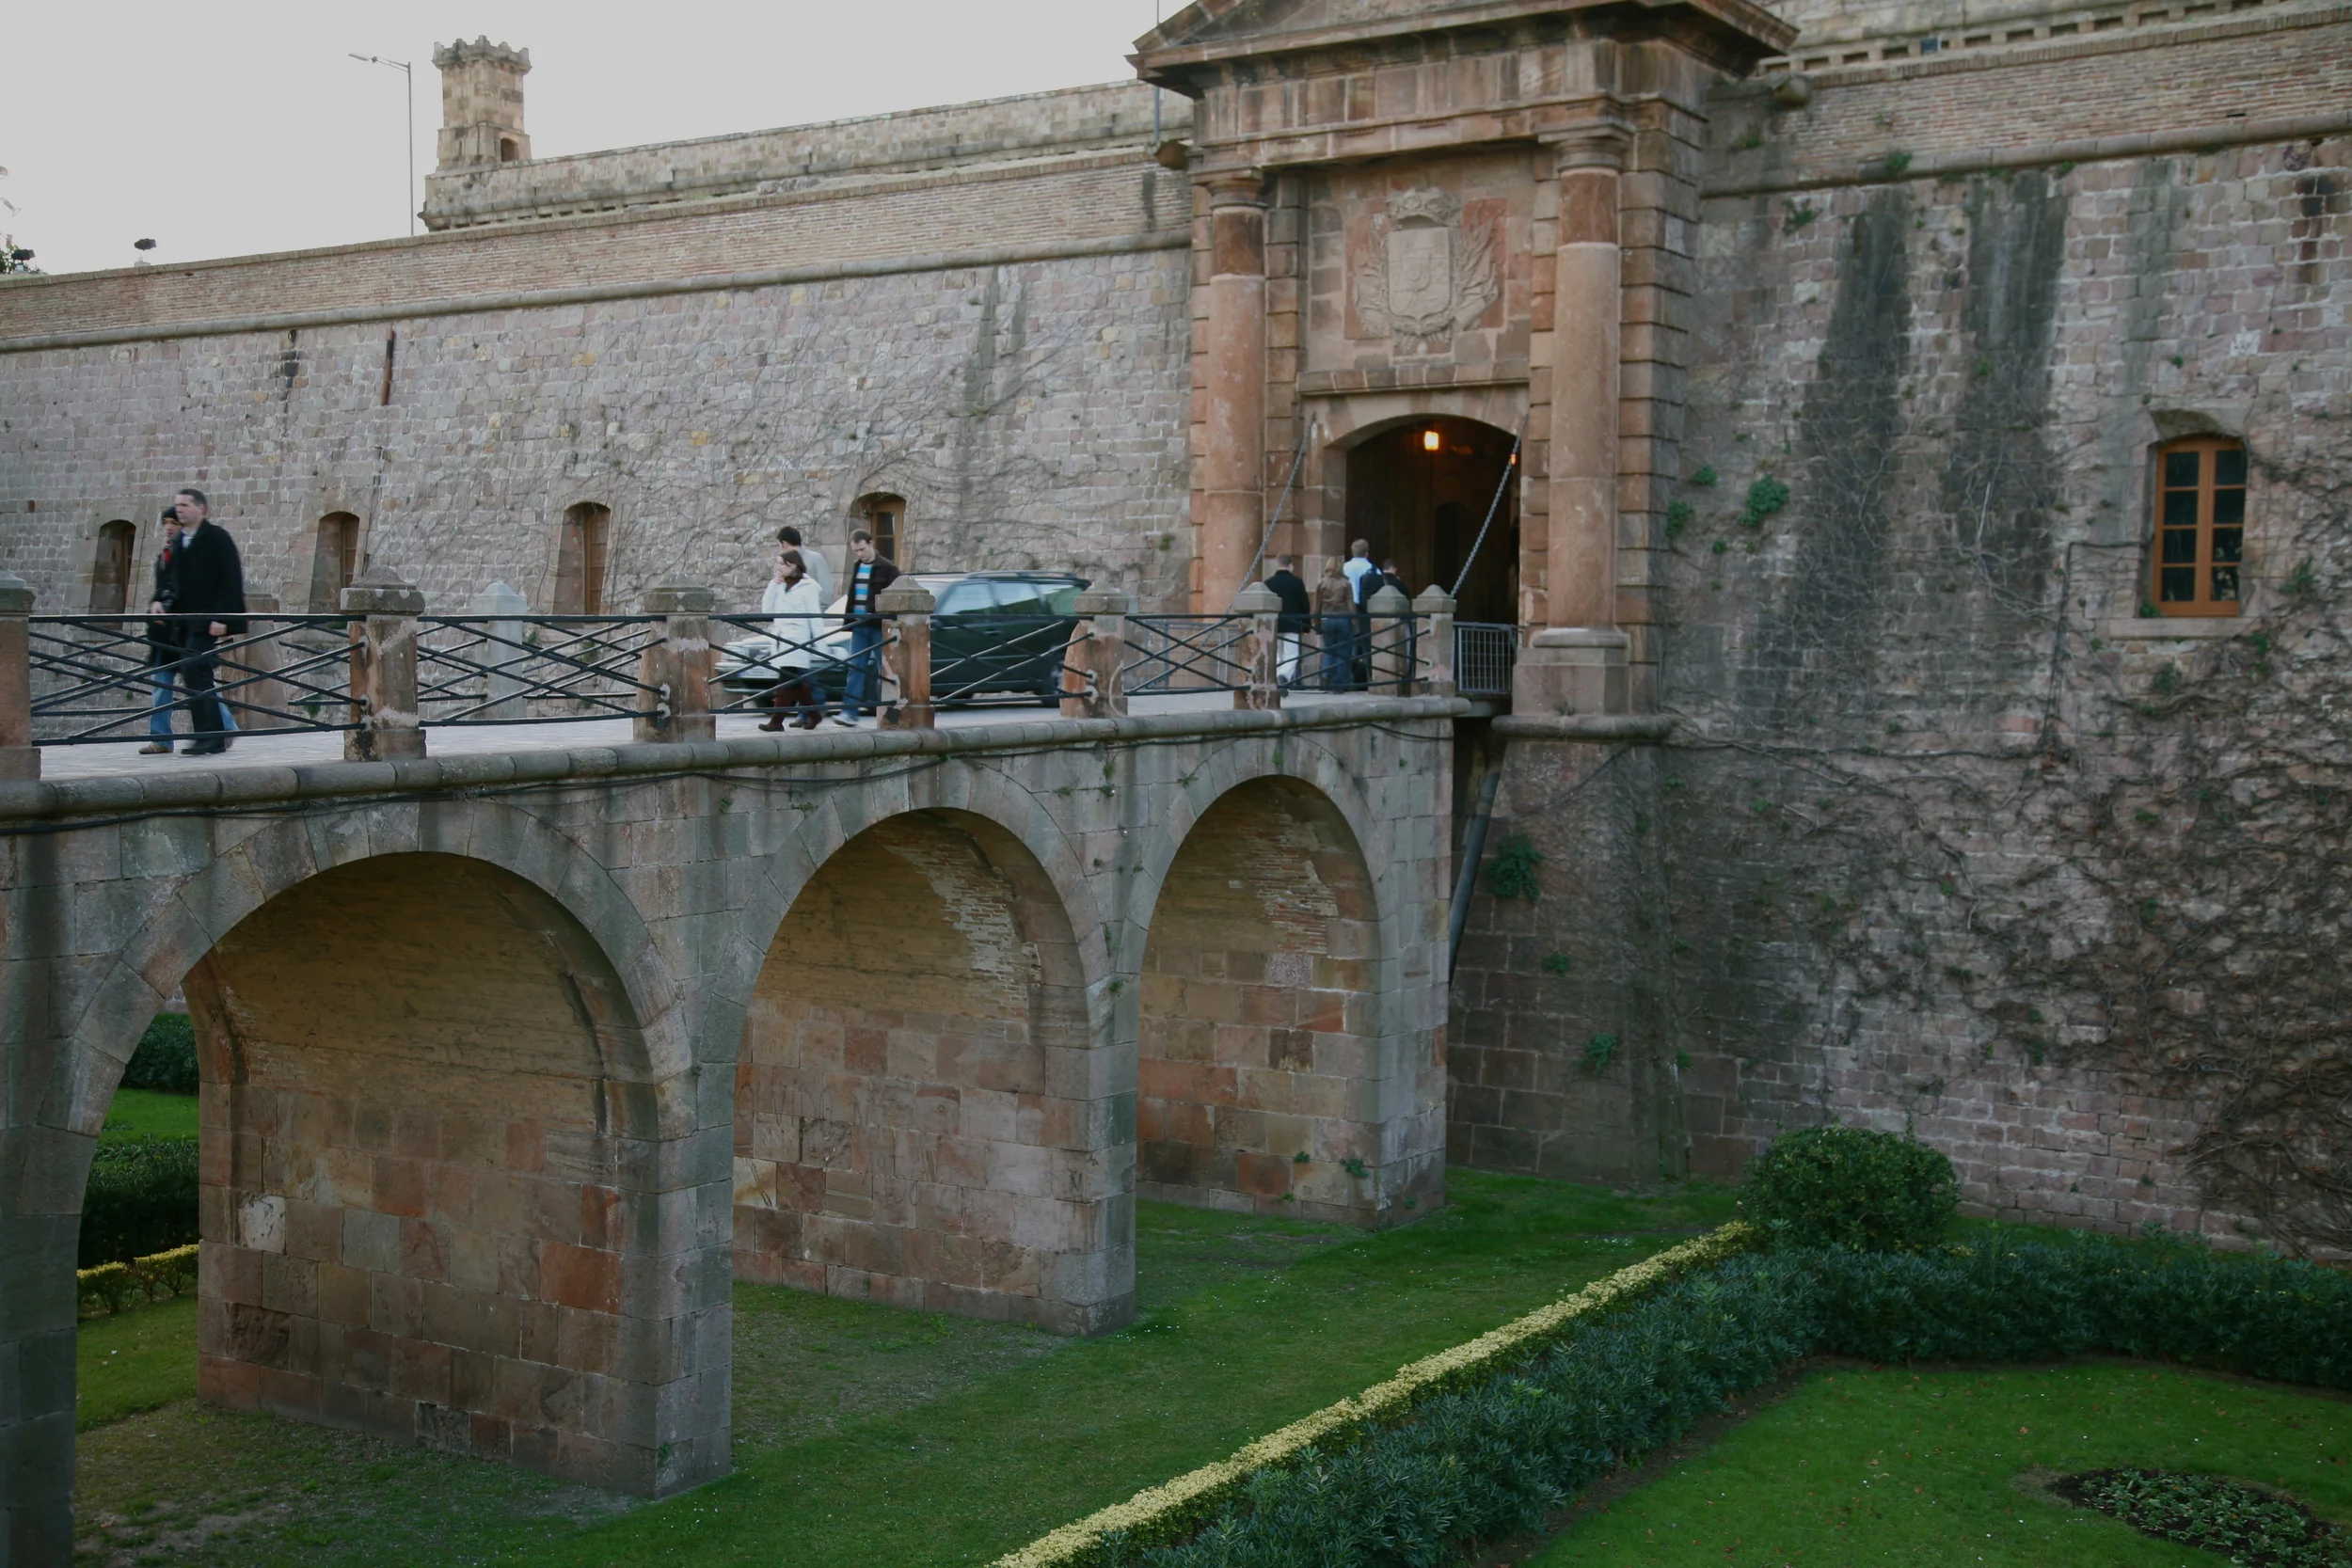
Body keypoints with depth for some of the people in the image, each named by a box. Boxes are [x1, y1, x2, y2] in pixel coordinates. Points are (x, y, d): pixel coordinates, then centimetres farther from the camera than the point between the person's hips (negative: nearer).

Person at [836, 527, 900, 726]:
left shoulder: (887, 568, -5)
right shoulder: (856, 566, 16)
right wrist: (847, 619, 19)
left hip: (880, 626, -5)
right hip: (859, 626, 6)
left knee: (885, 670, 2)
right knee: (855, 668, -2)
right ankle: (850, 711, -6)